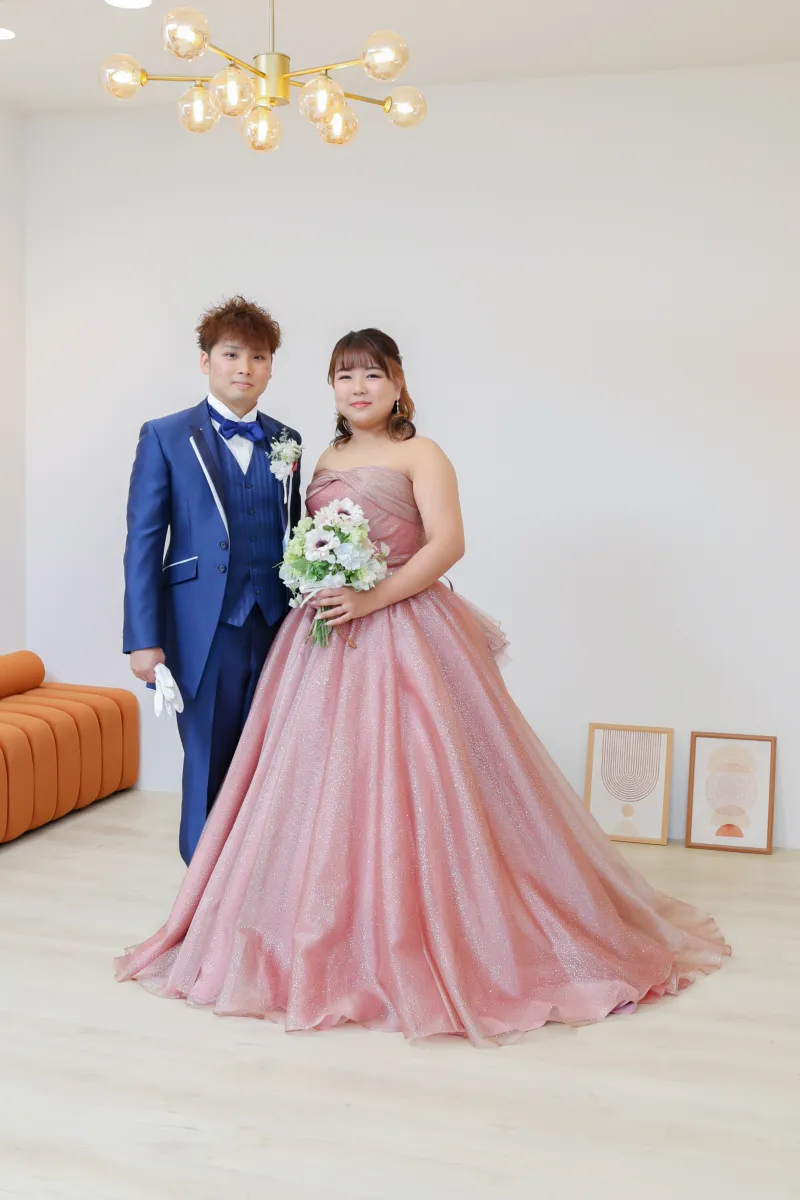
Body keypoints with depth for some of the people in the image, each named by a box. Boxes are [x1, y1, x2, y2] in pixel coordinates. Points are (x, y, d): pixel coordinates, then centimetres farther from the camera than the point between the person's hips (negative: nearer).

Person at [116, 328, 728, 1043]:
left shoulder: (420, 455, -1)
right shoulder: (326, 461, 18)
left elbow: (447, 543, -12)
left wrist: (372, 598, -19)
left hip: (404, 632, -6)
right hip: (327, 640, 6)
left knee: (408, 781, -7)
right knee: (322, 782, 5)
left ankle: (429, 940, 7)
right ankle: (338, 943, 19)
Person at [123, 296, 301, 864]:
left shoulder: (285, 442, 12)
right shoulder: (165, 437, 2)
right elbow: (143, 541, -3)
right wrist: (144, 638, -9)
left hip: (276, 624, 3)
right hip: (205, 627, -3)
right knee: (210, 765, 6)